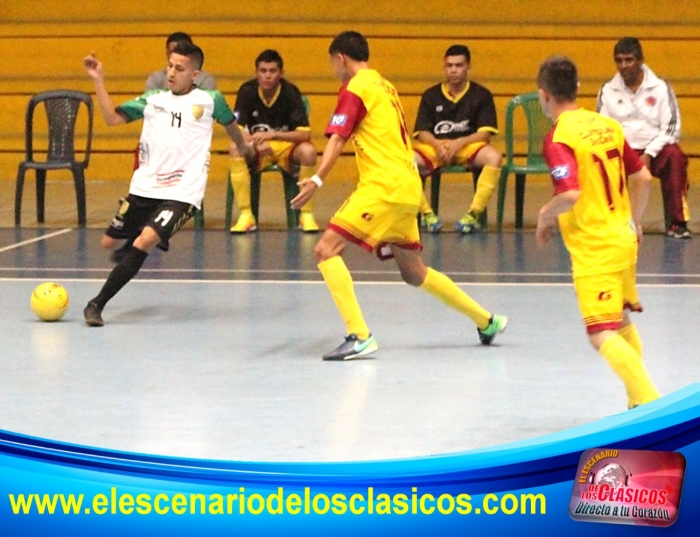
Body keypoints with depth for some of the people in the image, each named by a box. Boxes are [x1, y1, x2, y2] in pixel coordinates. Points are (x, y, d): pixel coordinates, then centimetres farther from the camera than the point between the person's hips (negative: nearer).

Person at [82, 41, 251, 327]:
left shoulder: (209, 100, 0)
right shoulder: (153, 99, 7)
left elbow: (231, 124, 19)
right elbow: (113, 118, 2)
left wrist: (244, 148, 35)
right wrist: (98, 81, -6)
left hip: (181, 193, -5)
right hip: (143, 188, 5)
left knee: (144, 242, -26)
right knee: (109, 242, 10)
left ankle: (97, 303, -22)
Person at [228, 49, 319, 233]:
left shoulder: (291, 93, -16)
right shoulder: (247, 91, -12)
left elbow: (304, 134, -22)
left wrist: (273, 135, -37)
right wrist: (257, 142, -35)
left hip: (288, 146, -1)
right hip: (256, 150, 1)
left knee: (308, 151, -33)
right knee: (235, 149, -30)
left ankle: (307, 214, -18)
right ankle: (246, 215, -27)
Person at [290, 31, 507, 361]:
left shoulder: (356, 89, -6)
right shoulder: (384, 86, 20)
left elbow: (337, 138, -17)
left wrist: (317, 179, -26)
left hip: (384, 186, -9)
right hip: (407, 188, 9)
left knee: (327, 249, -13)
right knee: (413, 272, 21)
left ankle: (359, 337, -23)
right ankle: (487, 321, 31)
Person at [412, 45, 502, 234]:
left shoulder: (481, 95, 4)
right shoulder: (430, 96, 9)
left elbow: (485, 133, -4)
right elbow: (422, 132, 3)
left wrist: (458, 143, -20)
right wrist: (438, 145, -19)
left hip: (468, 147, -1)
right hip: (435, 147, 1)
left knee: (493, 156, -34)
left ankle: (474, 214, -30)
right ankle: (427, 213, -20)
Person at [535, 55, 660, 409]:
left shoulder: (559, 138, -16)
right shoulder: (608, 126, 7)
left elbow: (570, 194, -28)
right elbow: (642, 178, 12)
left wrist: (545, 215, -8)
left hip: (594, 249, -8)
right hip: (623, 239, 8)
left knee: (603, 336, -10)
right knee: (622, 323, 24)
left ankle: (651, 403, -23)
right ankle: (639, 401, 29)